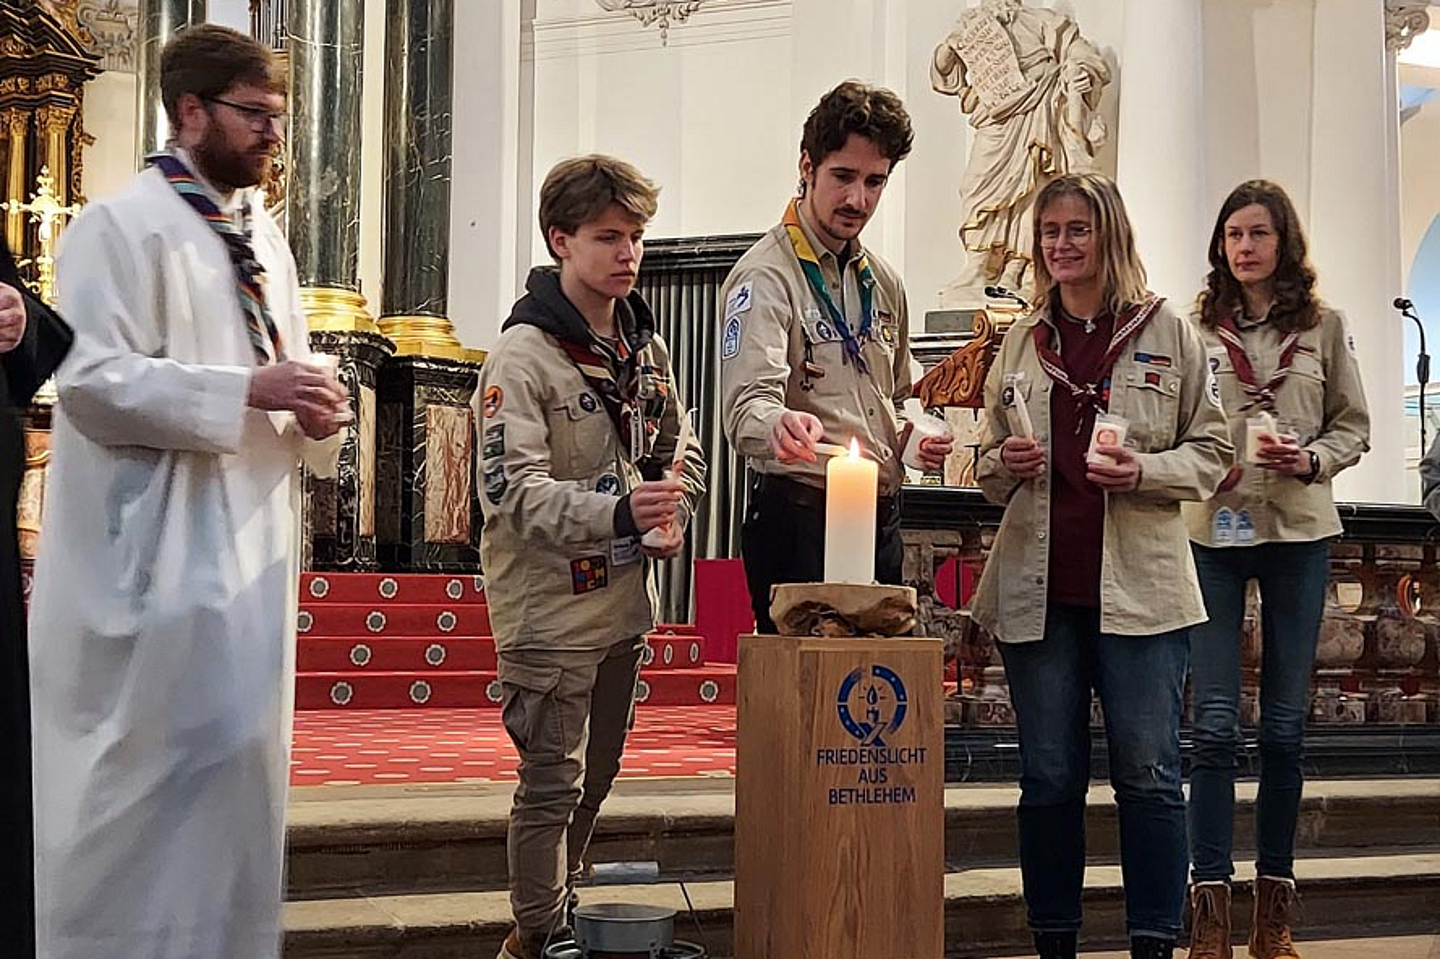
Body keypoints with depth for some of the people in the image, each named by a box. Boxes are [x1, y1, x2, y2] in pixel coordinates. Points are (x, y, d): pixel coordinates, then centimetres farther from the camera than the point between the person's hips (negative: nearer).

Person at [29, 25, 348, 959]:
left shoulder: (263, 234, 15)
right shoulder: (121, 225, -9)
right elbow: (90, 381, -17)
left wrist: (311, 411, -1)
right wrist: (247, 390, -22)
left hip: (251, 539, 8)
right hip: (158, 549, -8)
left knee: (237, 760, 12)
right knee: (153, 767, -6)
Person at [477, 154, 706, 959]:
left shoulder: (647, 346, 9)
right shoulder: (525, 355, -14)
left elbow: (681, 449, 21)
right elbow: (516, 490, -23)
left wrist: (673, 519, 0)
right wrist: (619, 511, -38)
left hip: (625, 599, 7)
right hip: (552, 607, -7)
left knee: (595, 774, 18)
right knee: (554, 785, -1)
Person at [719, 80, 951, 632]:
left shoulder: (883, 283, 16)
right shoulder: (766, 275, -9)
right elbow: (748, 403, -23)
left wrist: (915, 440, 7)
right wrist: (780, 424, -45)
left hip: (881, 520, 7)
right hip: (801, 518, -7)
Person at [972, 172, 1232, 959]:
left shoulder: (1168, 333, 4)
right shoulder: (1023, 340, 13)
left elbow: (1210, 452, 4)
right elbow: (990, 466, 19)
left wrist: (1142, 472, -13)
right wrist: (1005, 465, -4)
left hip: (1138, 584, -3)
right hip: (1039, 585, 3)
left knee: (1148, 775, -2)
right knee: (1048, 779, 7)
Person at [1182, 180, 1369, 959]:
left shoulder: (1323, 327, 6)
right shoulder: (1194, 329, 2)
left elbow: (1353, 427, 9)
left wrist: (1313, 459, -9)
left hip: (1300, 531, 2)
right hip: (1213, 530, -1)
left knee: (1285, 723, 8)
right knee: (1214, 722, -5)